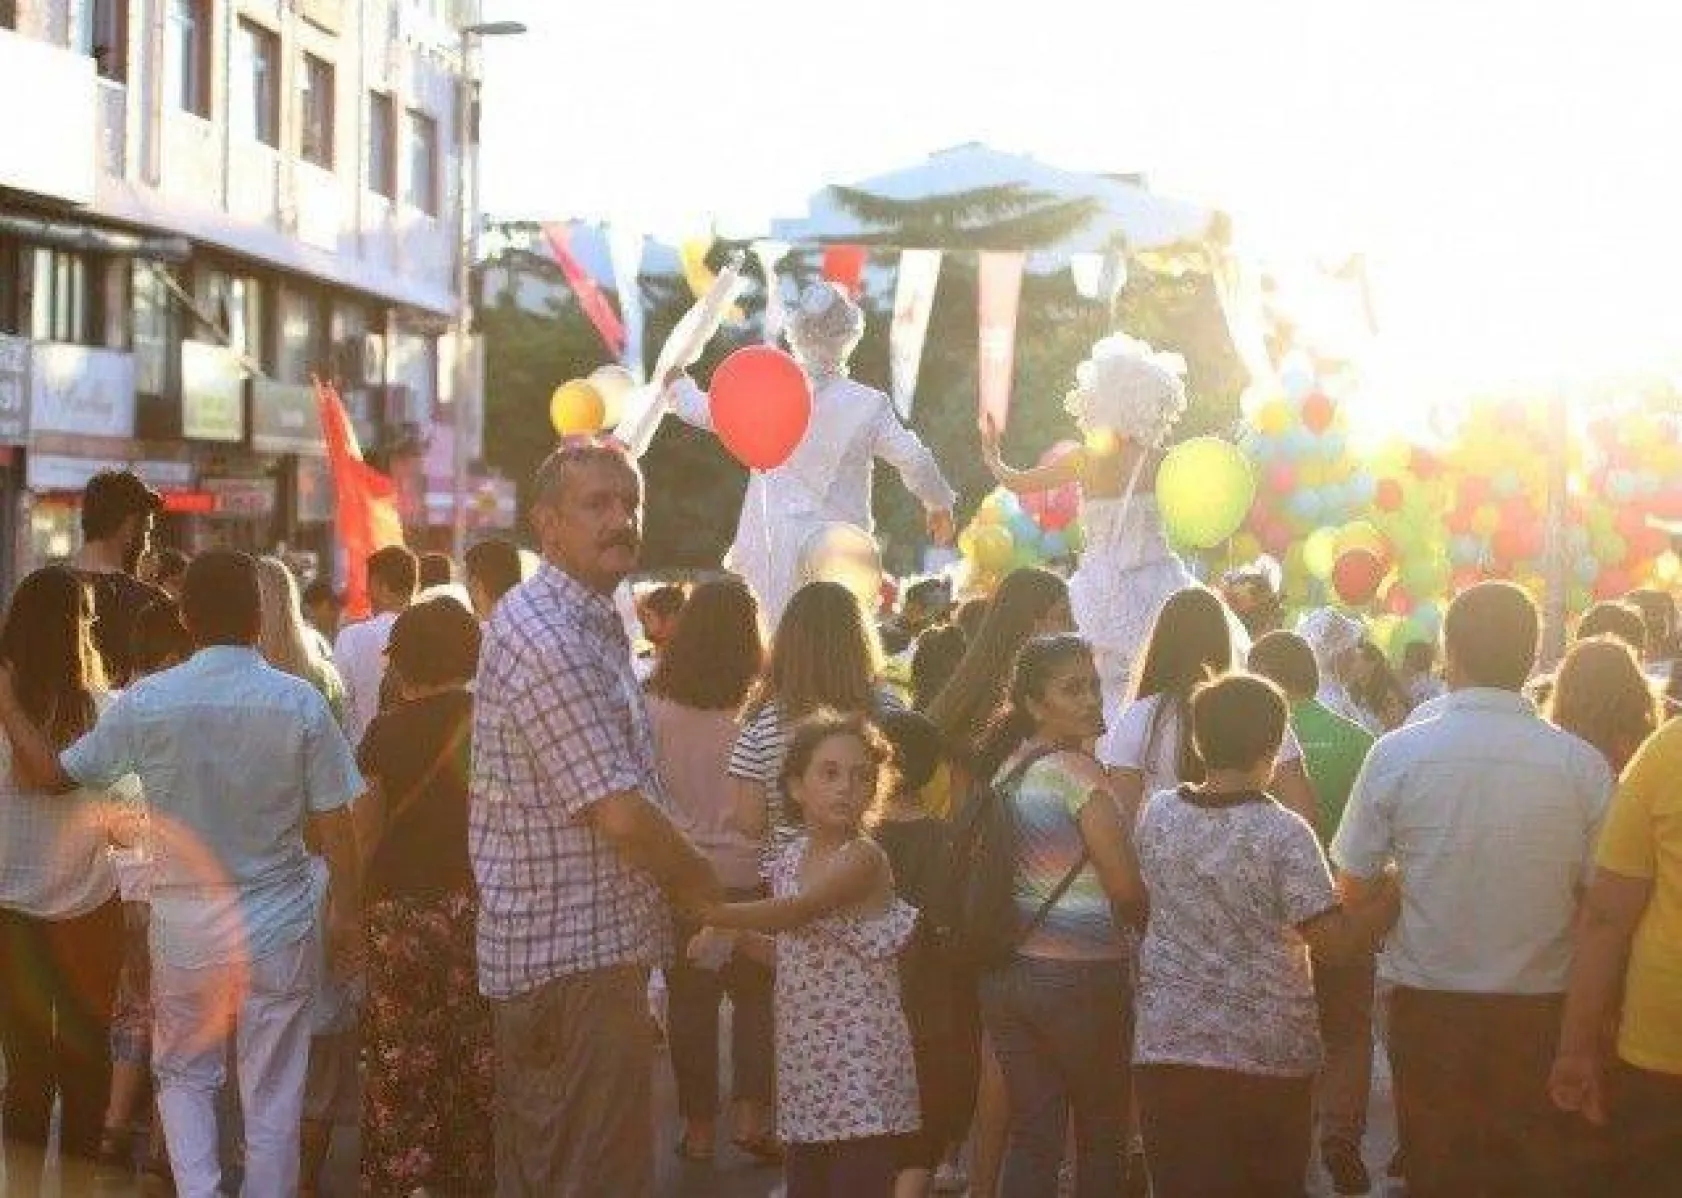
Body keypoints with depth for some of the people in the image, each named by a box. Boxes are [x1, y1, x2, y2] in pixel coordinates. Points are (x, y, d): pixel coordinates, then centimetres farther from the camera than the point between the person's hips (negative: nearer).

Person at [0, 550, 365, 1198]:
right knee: (272, 1096, 10)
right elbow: (336, 827, -7)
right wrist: (346, 916, 6)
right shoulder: (301, 703, -11)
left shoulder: (145, 704, -11)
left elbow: (54, 773, 3)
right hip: (280, 931, 0)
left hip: (185, 932, 1)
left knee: (184, 1076, 20)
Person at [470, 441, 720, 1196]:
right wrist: (701, 881, -6)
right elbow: (621, 814, -21)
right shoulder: (544, 633, -18)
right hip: (578, 959, -10)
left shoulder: (587, 625, 16)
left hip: (552, 952, 10)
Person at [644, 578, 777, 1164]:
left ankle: (699, 1125, 14)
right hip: (747, 872, -1)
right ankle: (751, 1114, 7)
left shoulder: (656, 706, -6)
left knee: (690, 1000, 10)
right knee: (755, 994, 14)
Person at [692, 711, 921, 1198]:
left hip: (860, 1060, -8)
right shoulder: (788, 859, 10)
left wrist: (714, 914, -27)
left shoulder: (864, 858, -13)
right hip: (802, 1053, 8)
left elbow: (796, 913, -25)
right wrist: (735, 937, 5)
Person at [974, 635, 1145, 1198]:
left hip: (1007, 971, 7)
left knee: (1031, 1135, 9)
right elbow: (1126, 887, -16)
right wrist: (1146, 913, 5)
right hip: (1080, 973, -7)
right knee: (1103, 1136, 8)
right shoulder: (1075, 770, -14)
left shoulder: (1007, 768, 9)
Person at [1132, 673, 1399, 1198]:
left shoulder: (1156, 814, 0)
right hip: (1269, 1054, -2)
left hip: (1168, 1045, 3)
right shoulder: (1284, 833, -13)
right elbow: (1332, 939, -16)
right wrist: (1397, 895, -3)